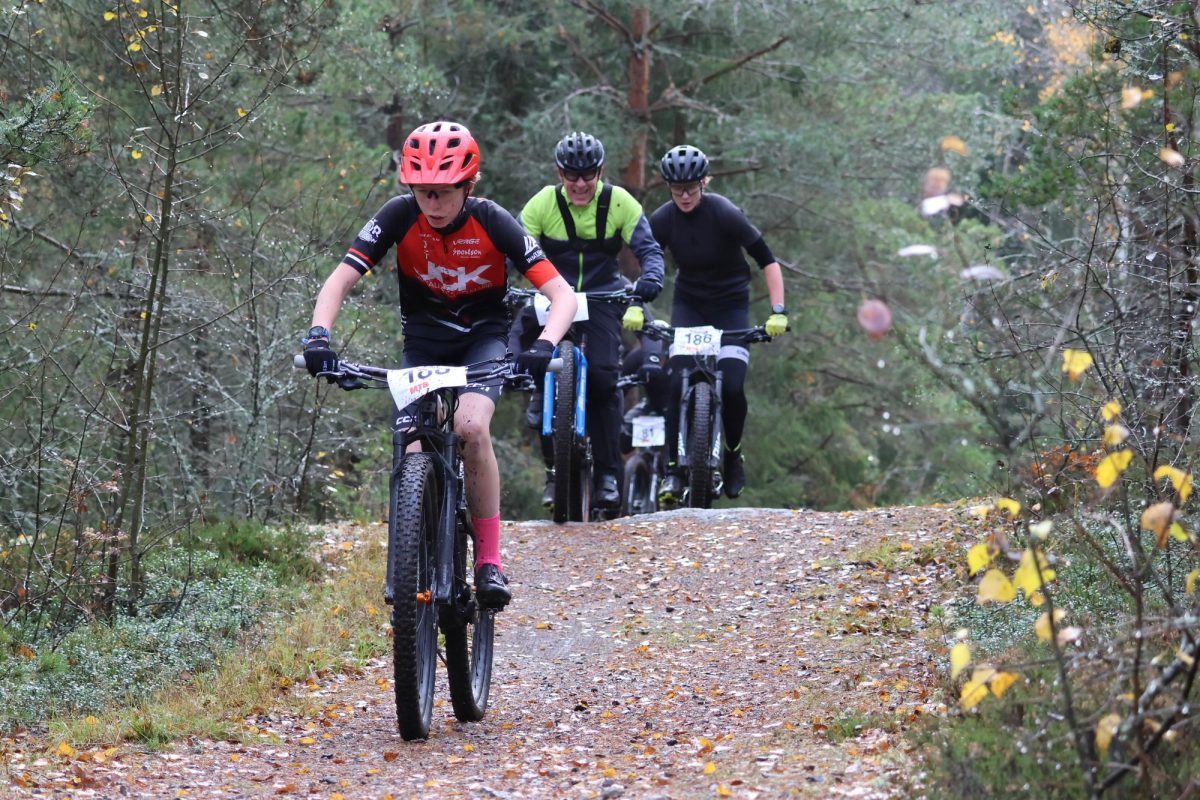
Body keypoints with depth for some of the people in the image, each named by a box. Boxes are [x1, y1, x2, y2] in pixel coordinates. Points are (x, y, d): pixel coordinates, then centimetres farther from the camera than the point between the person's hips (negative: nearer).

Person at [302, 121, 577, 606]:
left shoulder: (492, 222, -21)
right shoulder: (401, 216, -18)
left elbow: (561, 294, -23)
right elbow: (339, 281, -18)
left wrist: (544, 346, -42)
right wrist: (319, 336, -37)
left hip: (483, 338, -2)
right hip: (423, 343, 2)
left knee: (471, 426, -31)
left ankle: (489, 561, -20)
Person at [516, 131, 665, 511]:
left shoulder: (619, 202, -10)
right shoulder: (543, 203, -10)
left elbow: (649, 248, -10)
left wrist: (650, 279, -31)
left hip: (602, 297, -1)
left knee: (602, 377, -18)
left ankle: (608, 472, -8)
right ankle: (554, 468, -1)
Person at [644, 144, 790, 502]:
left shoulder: (725, 214, -21)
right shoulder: (662, 220, -12)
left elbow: (768, 261, -18)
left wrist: (778, 311, -26)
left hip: (730, 305, -2)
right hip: (688, 304, 2)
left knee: (732, 388, -18)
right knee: (676, 382, -19)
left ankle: (733, 454, 10)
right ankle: (673, 469, -13)